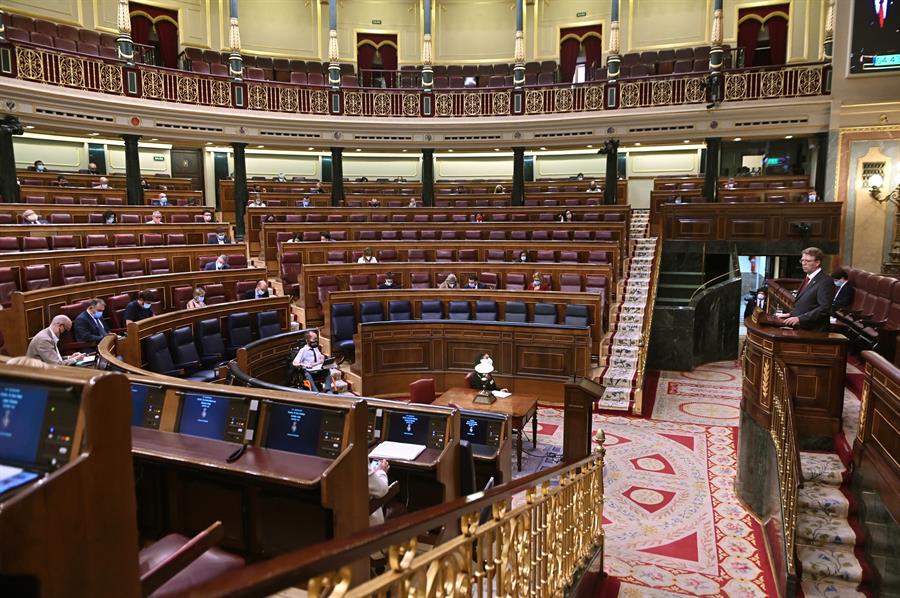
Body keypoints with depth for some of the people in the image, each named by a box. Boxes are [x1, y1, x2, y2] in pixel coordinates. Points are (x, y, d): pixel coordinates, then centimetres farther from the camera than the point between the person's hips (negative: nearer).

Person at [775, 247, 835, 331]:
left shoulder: (825, 282, -9)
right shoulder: (807, 279, 18)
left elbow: (824, 309, -17)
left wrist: (800, 319, -21)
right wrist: (790, 314, 9)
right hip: (800, 329, 8)